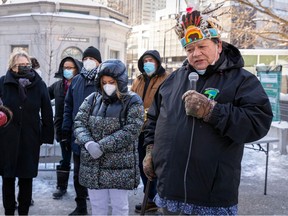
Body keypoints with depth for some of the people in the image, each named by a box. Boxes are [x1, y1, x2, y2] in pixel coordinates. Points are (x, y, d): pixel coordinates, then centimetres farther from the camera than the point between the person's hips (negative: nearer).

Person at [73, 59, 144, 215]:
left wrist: (101, 146, -20)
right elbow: (79, 123, 3)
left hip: (120, 167, -3)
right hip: (93, 166, 4)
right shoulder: (92, 99, 8)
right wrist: (88, 143, -18)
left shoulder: (133, 101, -5)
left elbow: (130, 131, -16)